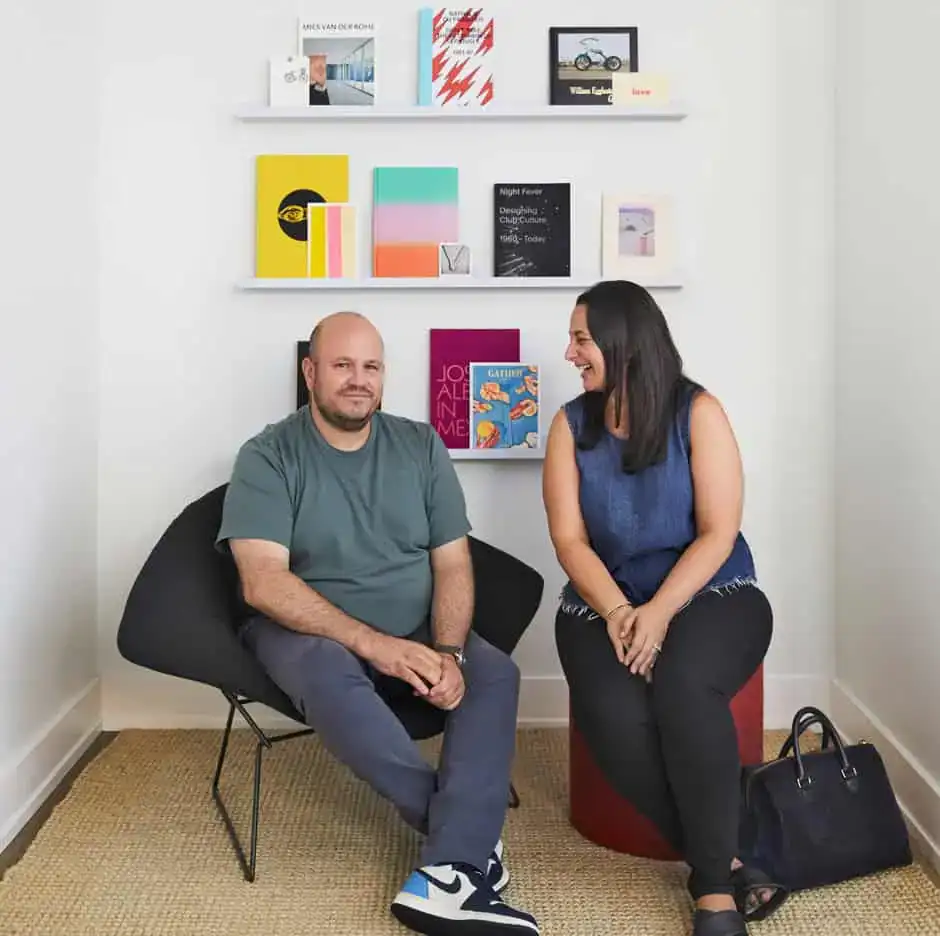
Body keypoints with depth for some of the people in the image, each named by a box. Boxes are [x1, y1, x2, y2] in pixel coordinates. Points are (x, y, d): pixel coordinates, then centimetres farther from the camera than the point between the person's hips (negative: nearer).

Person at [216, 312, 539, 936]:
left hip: (417, 633, 4)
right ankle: (470, 836, -22)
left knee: (496, 673, -23)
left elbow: (453, 564, 0)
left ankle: (446, 876, -30)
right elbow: (264, 583, -18)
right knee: (329, 673, -36)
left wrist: (447, 653, -19)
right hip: (309, 629, -3)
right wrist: (373, 642, -28)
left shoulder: (421, 446, 3)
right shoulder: (268, 457, -7)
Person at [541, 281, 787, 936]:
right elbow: (569, 540, -3)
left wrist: (660, 611, -22)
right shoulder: (571, 425, 3)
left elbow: (718, 533, -9)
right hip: (604, 603, 2)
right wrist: (617, 613, -19)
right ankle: (724, 864, -9)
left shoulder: (698, 412, -4)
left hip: (709, 593, -2)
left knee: (683, 687, -35)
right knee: (616, 719, -28)